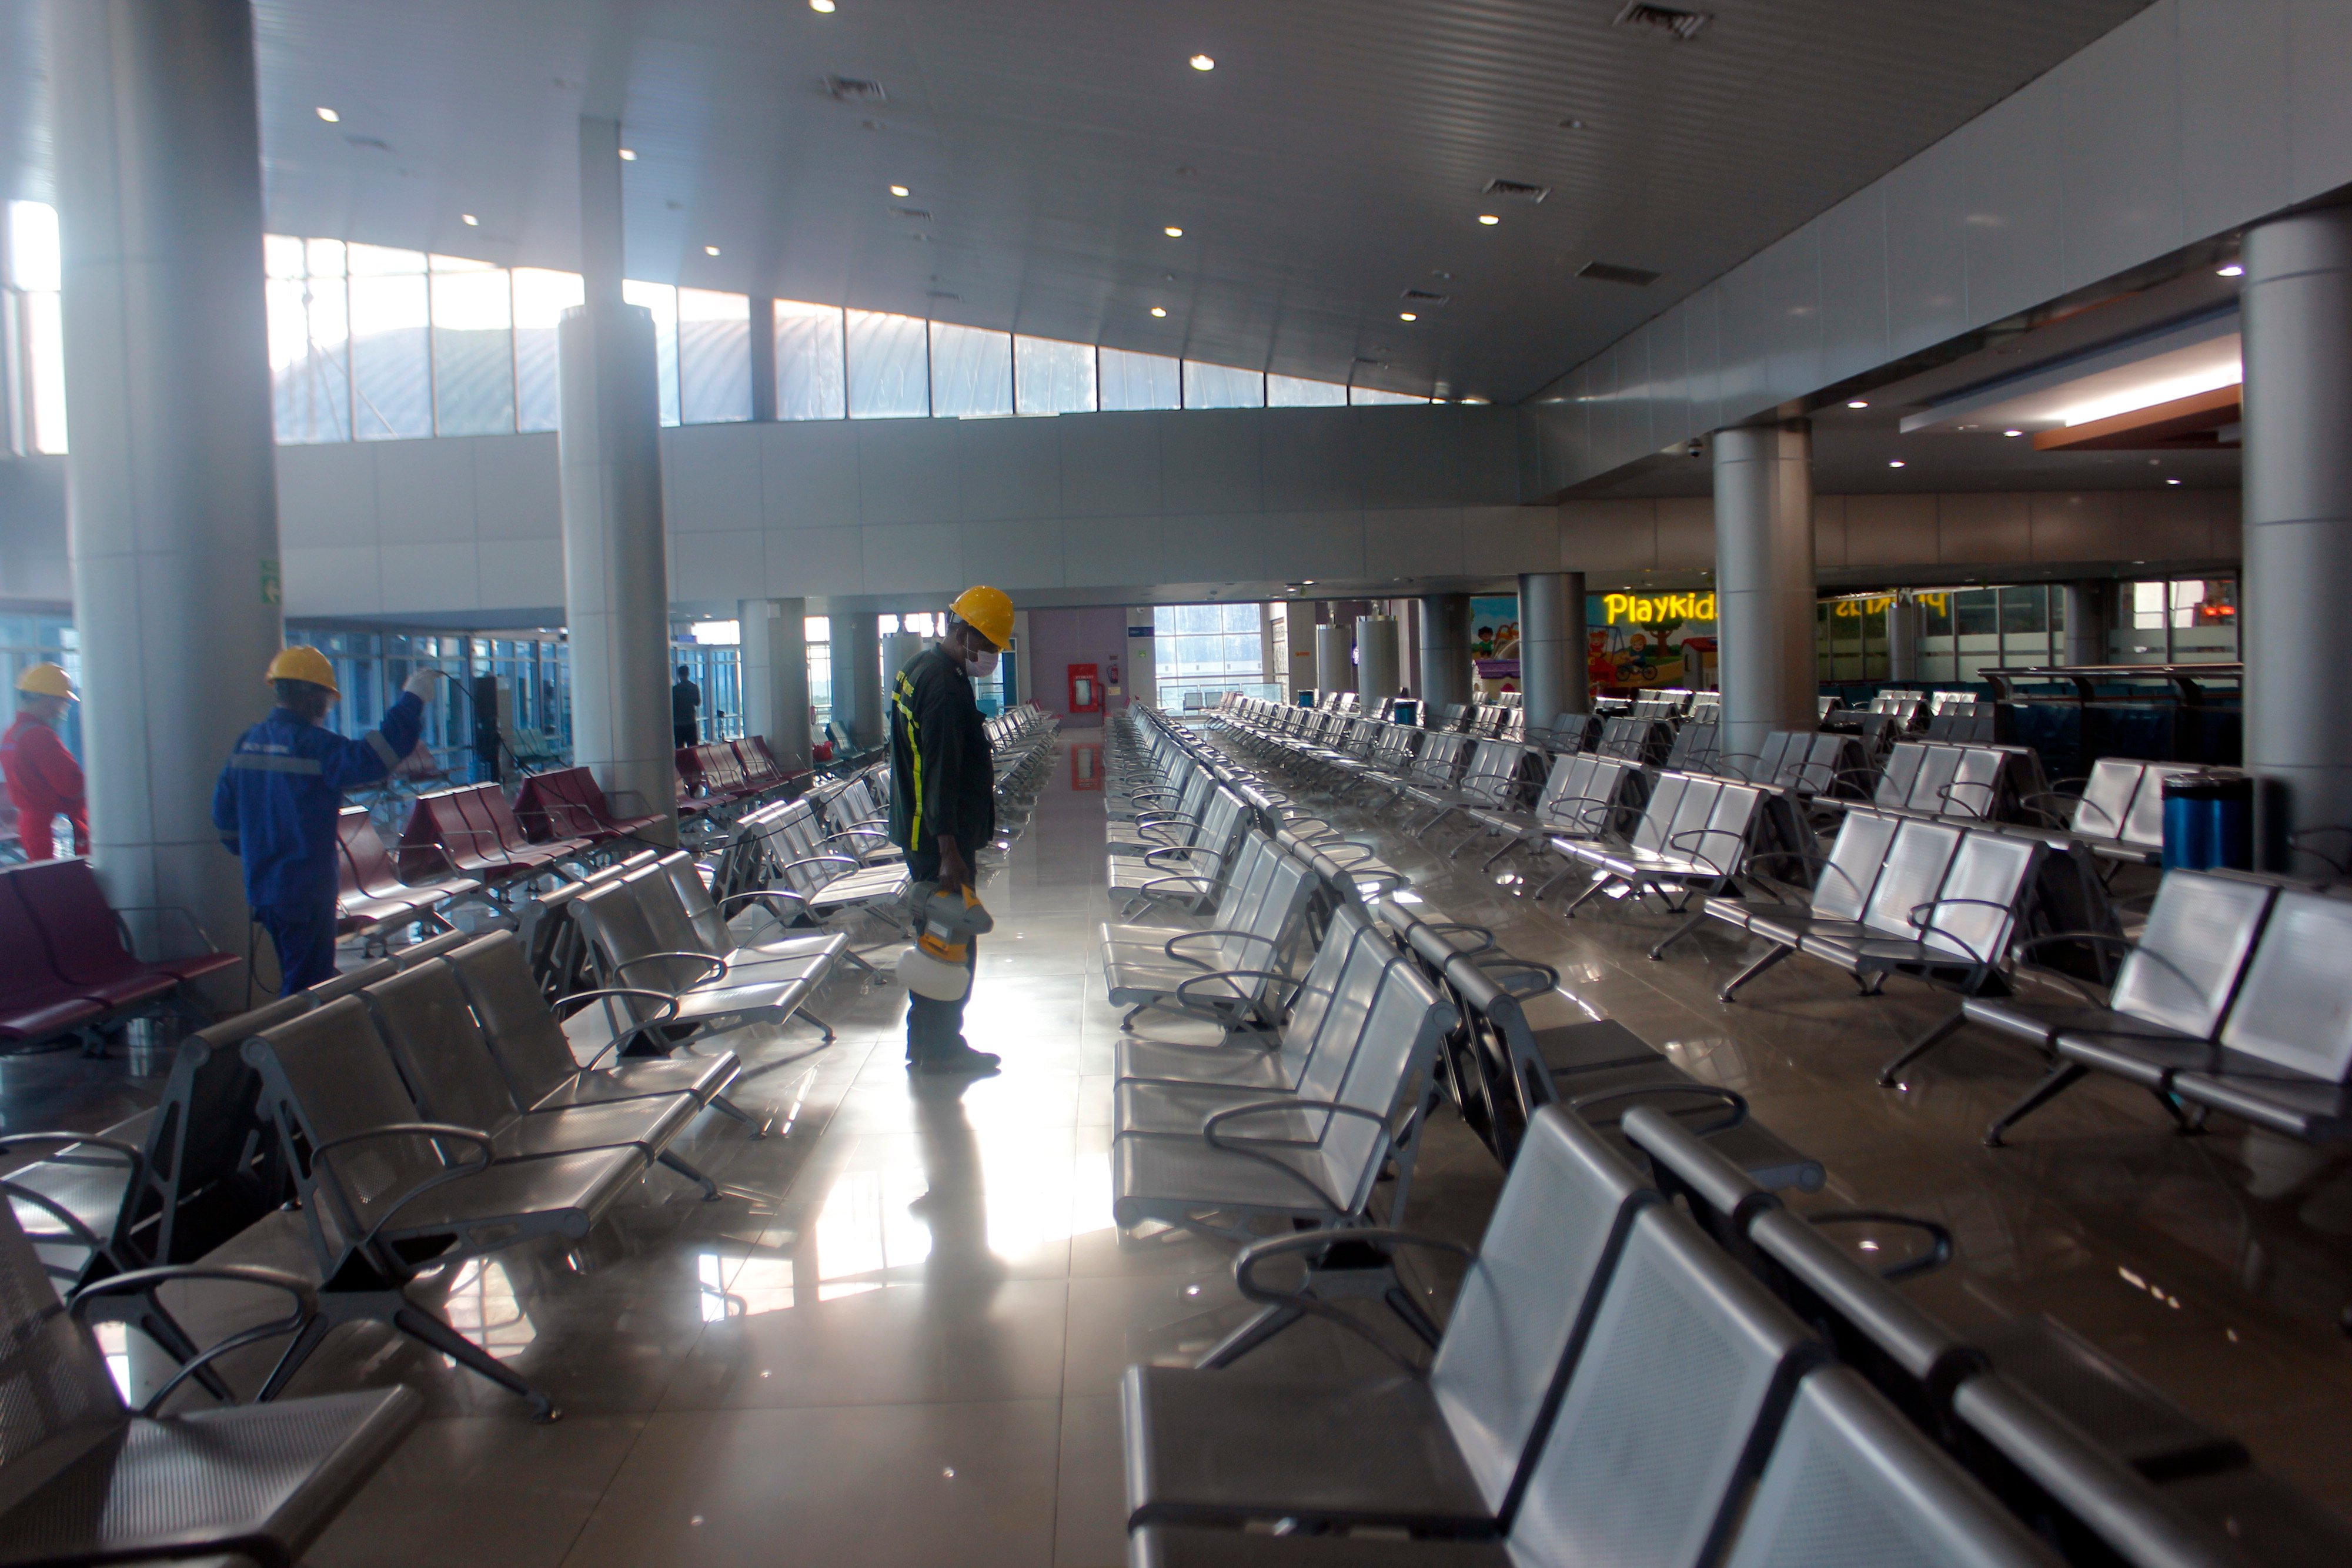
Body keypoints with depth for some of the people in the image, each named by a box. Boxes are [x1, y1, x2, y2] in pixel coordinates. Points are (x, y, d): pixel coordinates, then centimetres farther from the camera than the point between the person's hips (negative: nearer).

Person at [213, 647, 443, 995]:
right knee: (307, 989, -2)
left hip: (262, 886, 9)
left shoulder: (248, 742, 9)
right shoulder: (311, 743, -17)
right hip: (306, 889, -9)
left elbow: (224, 810, 15)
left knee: (296, 980, 21)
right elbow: (374, 757, -29)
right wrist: (412, 698, -21)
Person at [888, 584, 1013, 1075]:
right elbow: (942, 774, -25)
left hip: (916, 829, 10)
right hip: (938, 837, -10)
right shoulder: (946, 687, -20)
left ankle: (925, 1039, 26)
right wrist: (949, 851, -26)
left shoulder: (917, 668, 13)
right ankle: (941, 1048, 7)